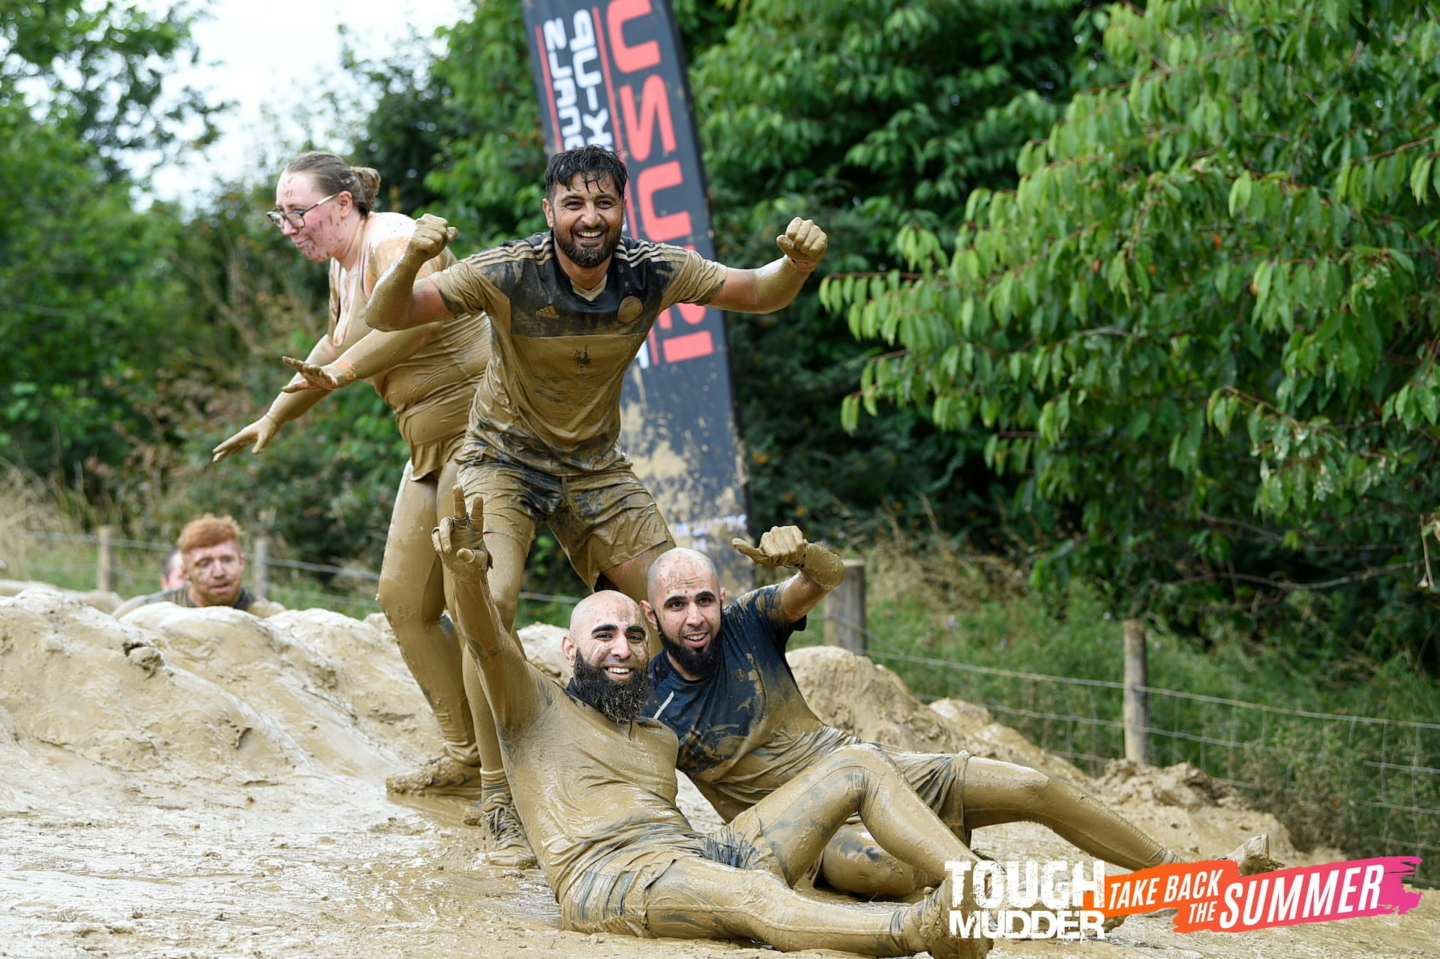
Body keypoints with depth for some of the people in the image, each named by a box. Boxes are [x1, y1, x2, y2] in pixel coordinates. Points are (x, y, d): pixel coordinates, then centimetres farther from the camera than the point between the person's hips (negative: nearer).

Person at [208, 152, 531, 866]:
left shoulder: (394, 242, -17)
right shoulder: (342, 266, 14)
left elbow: (414, 318, -38)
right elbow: (336, 348, 32)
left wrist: (337, 372, -48)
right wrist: (273, 419, 37)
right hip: (430, 441, 10)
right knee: (404, 599, 11)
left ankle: (505, 794, -18)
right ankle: (465, 757, 22)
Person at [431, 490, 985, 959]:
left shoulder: (660, 738, 33)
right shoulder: (537, 705, 14)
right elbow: (488, 642, -5)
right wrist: (469, 576, -27)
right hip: (606, 874, -8)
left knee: (860, 767, -1)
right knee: (756, 895, -40)